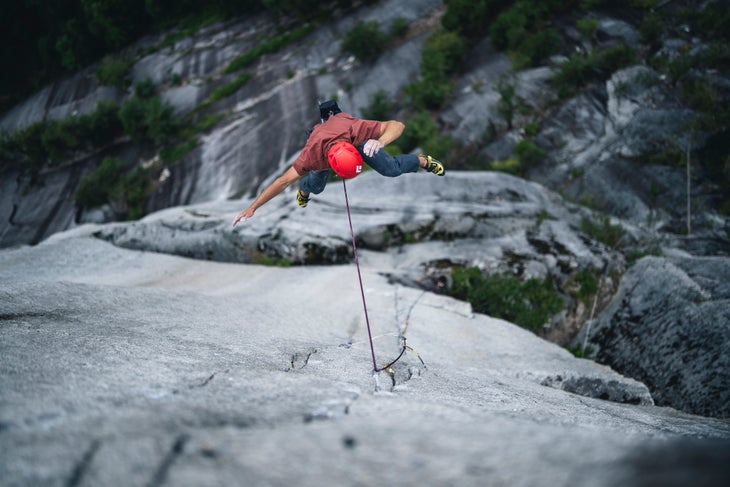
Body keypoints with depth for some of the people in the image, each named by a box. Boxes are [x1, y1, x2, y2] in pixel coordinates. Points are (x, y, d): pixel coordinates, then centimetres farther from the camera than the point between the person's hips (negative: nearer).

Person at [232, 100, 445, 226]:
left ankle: (423, 161, 25)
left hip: (355, 138, 0)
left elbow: (397, 125, -44)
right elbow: (283, 181, -39)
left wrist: (380, 141, -66)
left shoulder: (356, 129, -49)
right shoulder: (312, 155, -46)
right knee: (316, 186, 11)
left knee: (391, 169, -6)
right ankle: (304, 189, 50)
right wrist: (252, 208, -40)